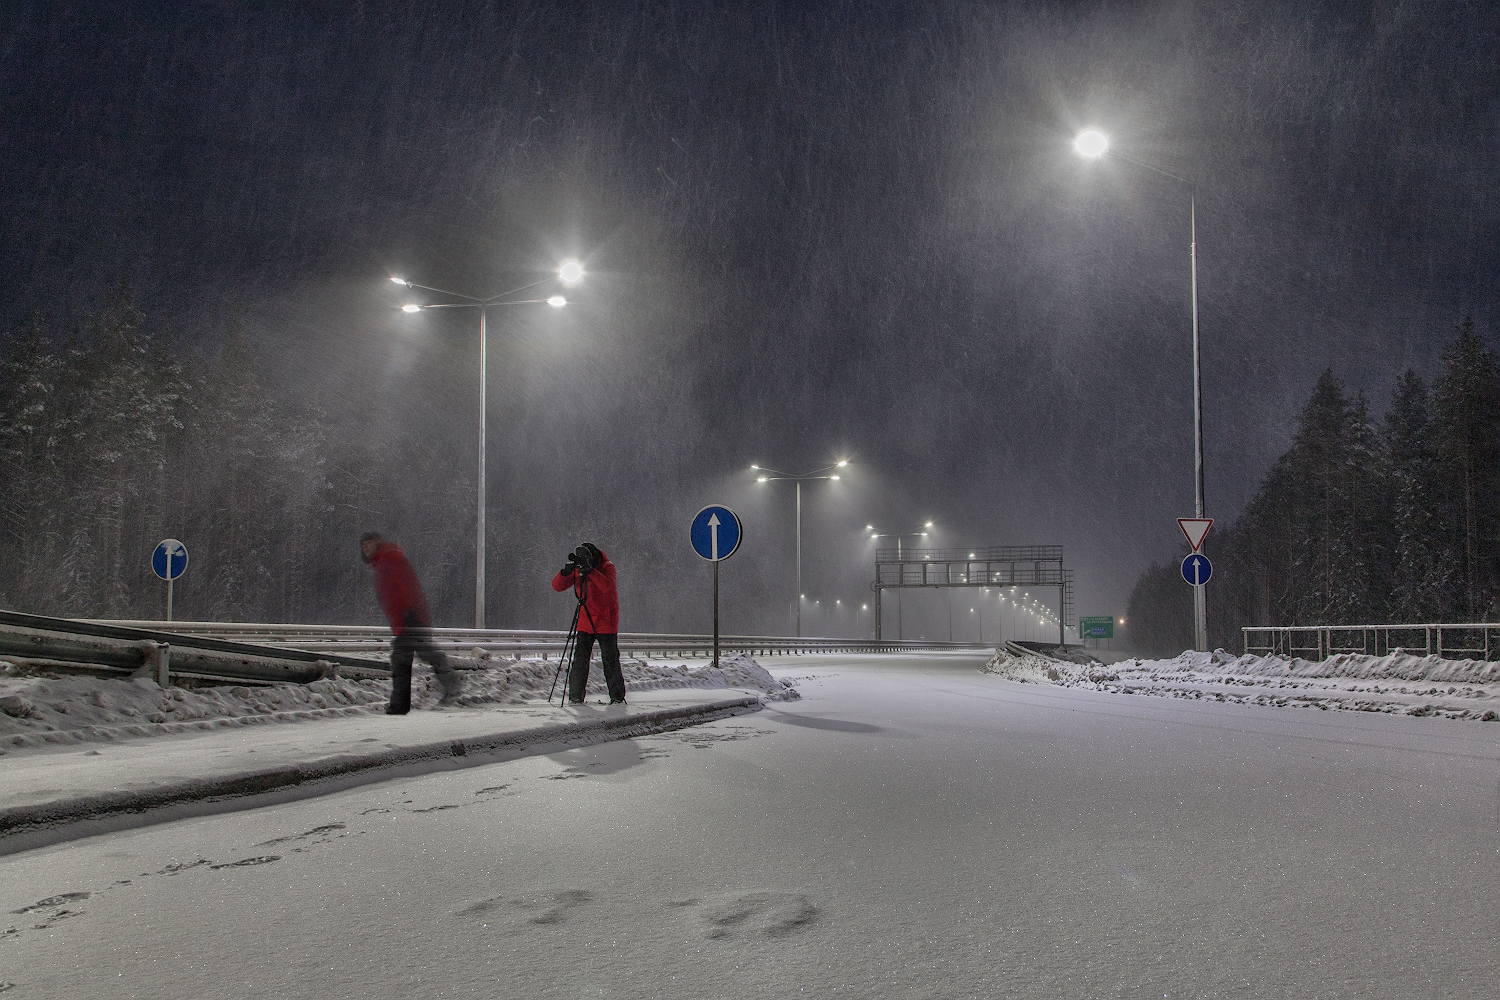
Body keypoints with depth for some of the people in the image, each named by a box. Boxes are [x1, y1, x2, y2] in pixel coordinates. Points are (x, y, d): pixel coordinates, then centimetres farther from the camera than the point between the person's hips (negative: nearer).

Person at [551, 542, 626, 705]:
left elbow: (607, 586, -31)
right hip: (585, 623, 4)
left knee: (610, 660, -3)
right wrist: (565, 572, -24)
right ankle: (576, 696, 5)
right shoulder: (577, 570, 0)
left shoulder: (607, 567, -11)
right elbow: (557, 586, -5)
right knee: (580, 659, -2)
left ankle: (617, 696, 6)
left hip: (606, 623, -3)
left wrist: (589, 570, -39)